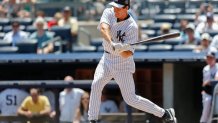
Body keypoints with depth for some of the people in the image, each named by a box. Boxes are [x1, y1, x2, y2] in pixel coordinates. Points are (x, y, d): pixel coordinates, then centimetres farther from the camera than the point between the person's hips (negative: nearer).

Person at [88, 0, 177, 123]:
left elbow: (128, 53, -22)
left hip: (123, 62, -5)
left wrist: (120, 50, -46)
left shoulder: (132, 27, -21)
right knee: (96, 84, -16)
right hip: (107, 59, 5)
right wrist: (111, 43, -45)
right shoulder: (109, 13, -7)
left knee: (131, 98, -6)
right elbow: (104, 28, -28)